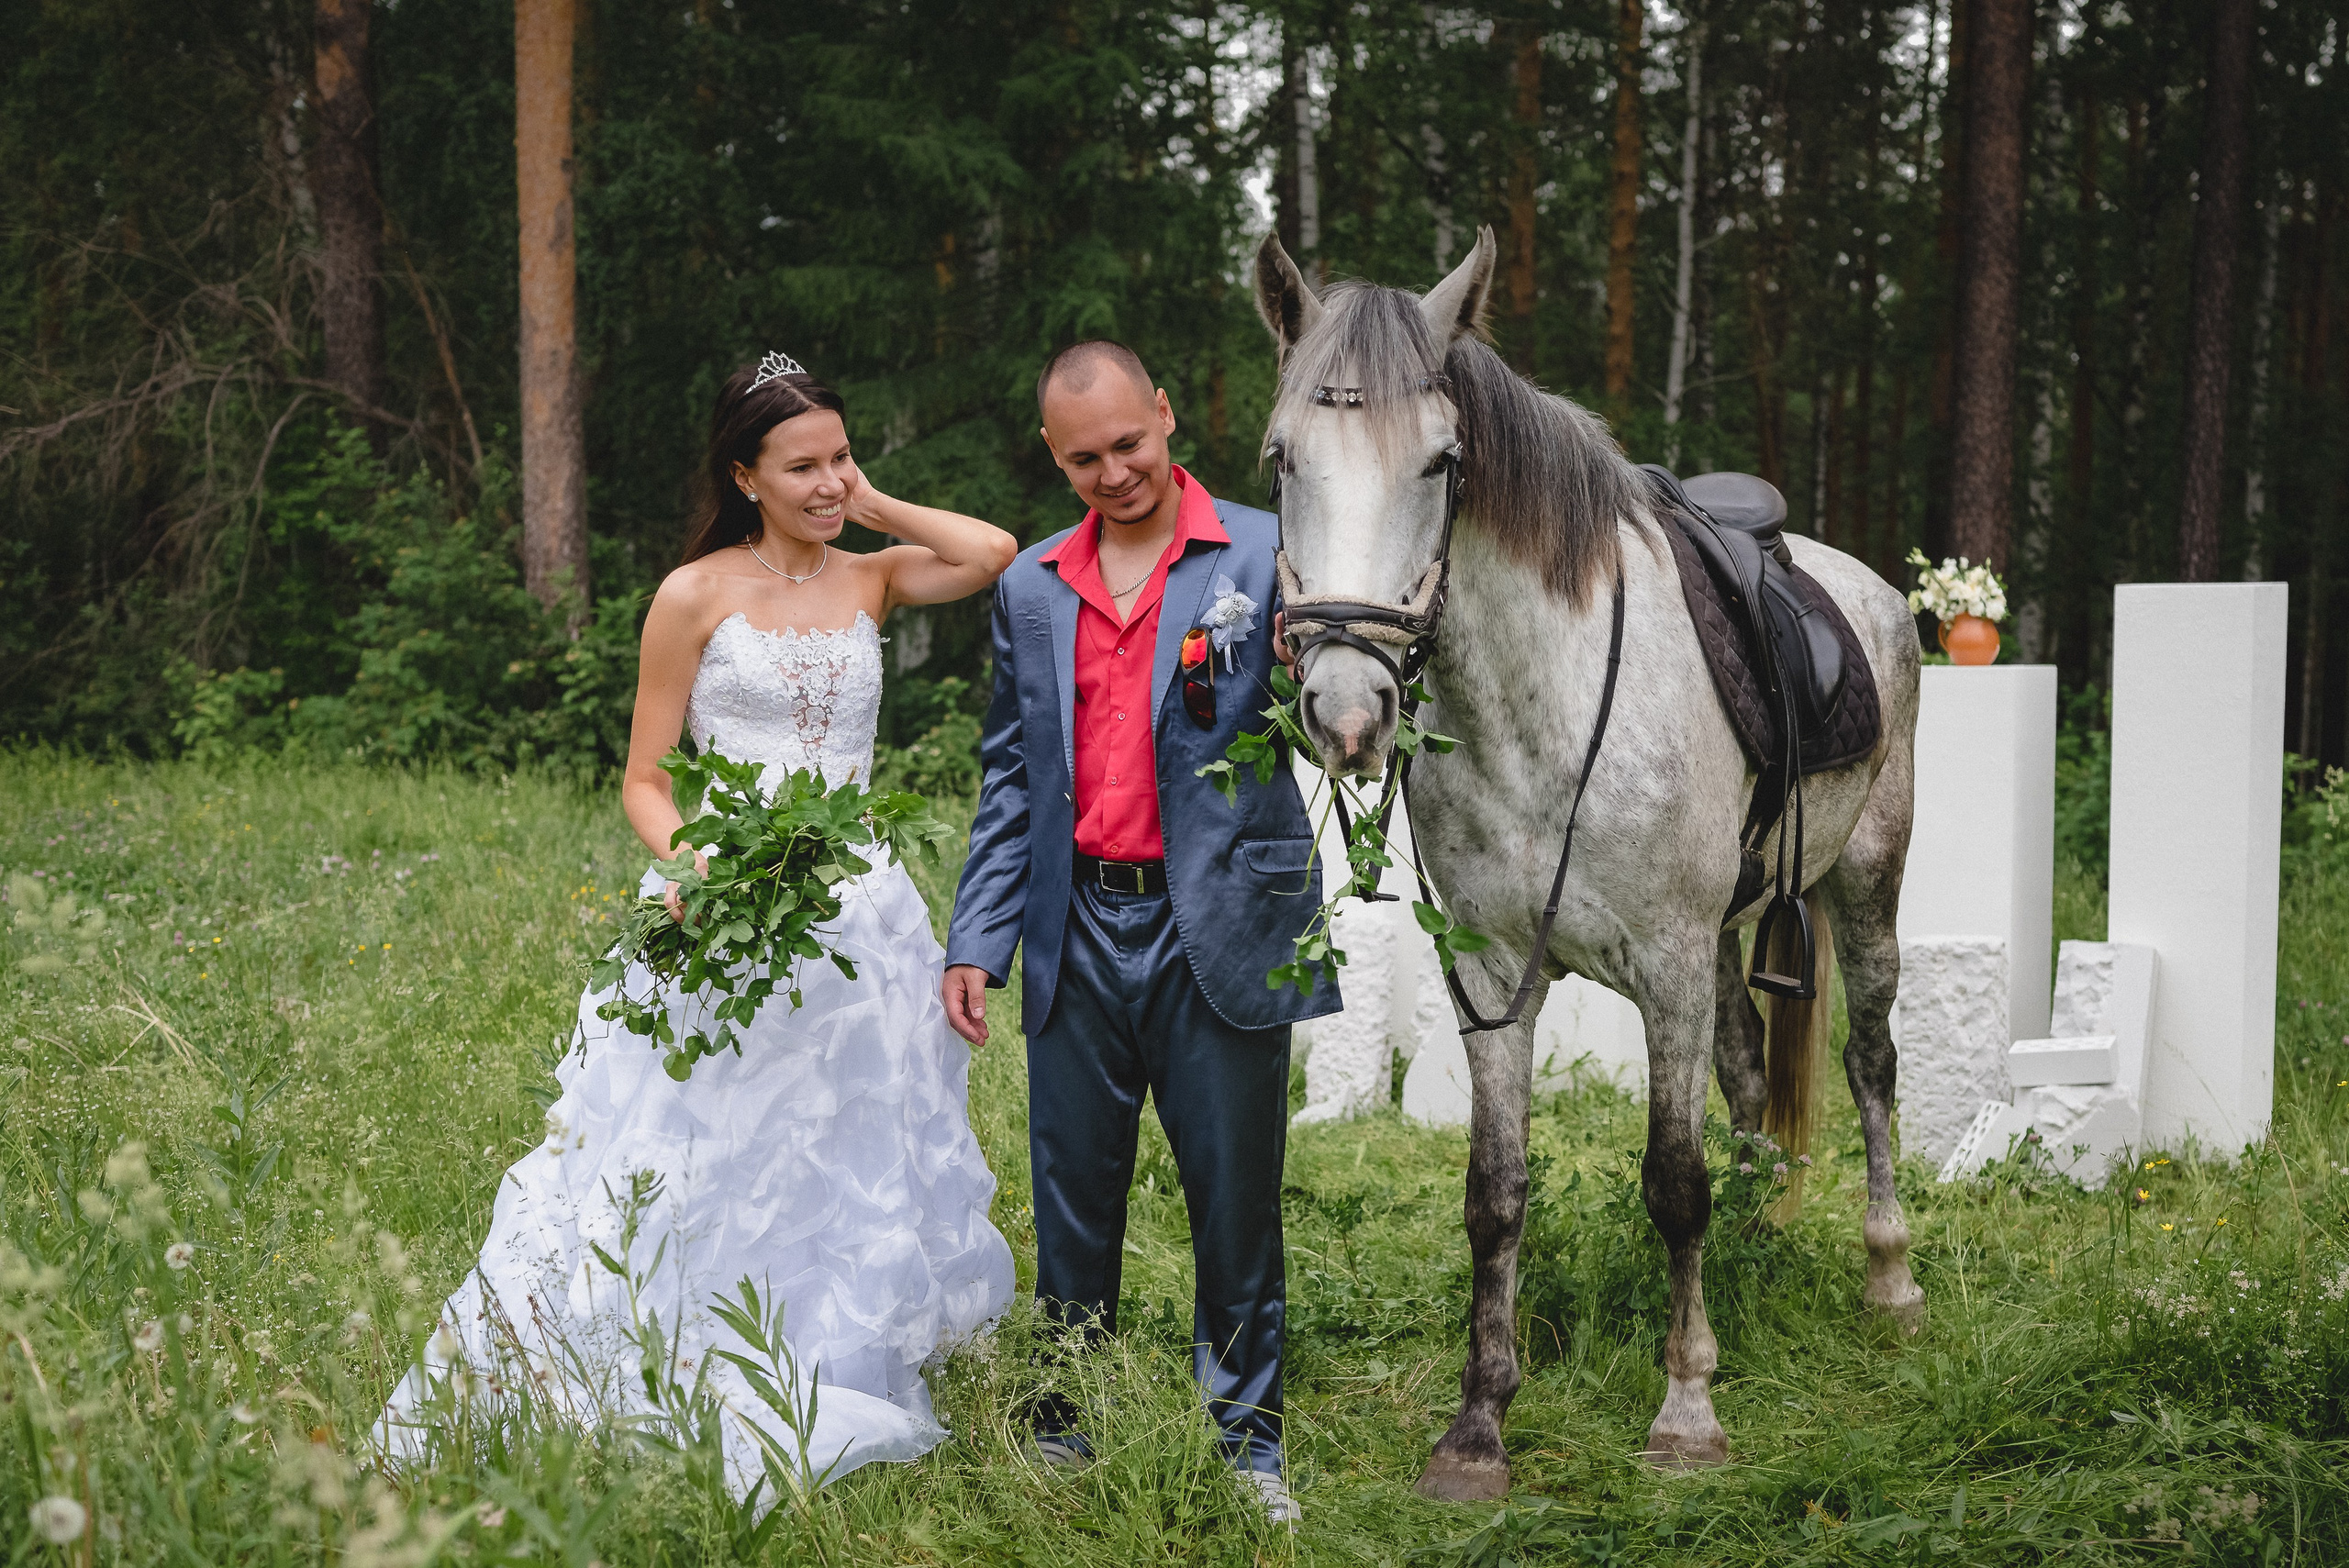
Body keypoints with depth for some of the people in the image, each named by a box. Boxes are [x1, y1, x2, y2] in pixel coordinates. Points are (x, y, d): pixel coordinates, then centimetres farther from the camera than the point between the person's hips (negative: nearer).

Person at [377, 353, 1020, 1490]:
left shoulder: (871, 581, 8)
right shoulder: (696, 595, -1)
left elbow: (997, 554, -9)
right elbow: (644, 781, 0)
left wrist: (874, 507, 0)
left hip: (854, 915, 4)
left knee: (848, 1173, 8)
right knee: (702, 1174, -2)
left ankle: (830, 1413, 18)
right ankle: (677, 1420, 7)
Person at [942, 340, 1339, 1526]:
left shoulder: (1268, 557, -1)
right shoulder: (1031, 589, 11)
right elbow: (1009, 781, 15)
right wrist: (975, 940, 9)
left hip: (1219, 928, -3)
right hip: (1078, 933, 4)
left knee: (1235, 1201, 5)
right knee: (1071, 1204, 10)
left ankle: (1245, 1445, 18)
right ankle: (1066, 1437, 23)